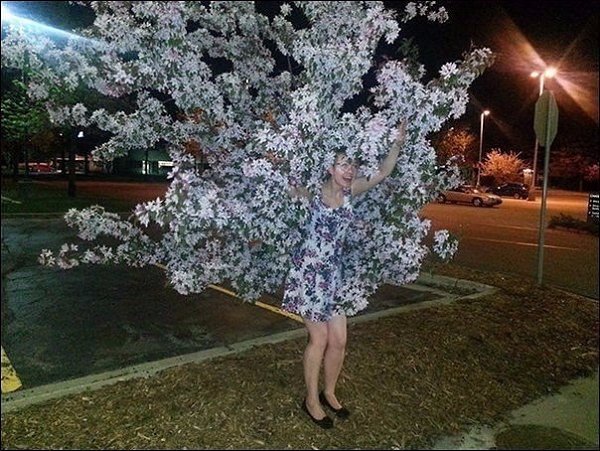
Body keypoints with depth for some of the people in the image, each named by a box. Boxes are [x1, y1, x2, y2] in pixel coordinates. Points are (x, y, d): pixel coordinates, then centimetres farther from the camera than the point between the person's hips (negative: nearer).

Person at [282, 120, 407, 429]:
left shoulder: (349, 192, 3)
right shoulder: (311, 191, -10)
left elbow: (383, 172, 3)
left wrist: (398, 143, -6)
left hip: (334, 273, 6)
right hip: (309, 271, -6)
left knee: (338, 340, 10)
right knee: (319, 339, 3)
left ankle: (329, 393, 35)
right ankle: (311, 400, 25)